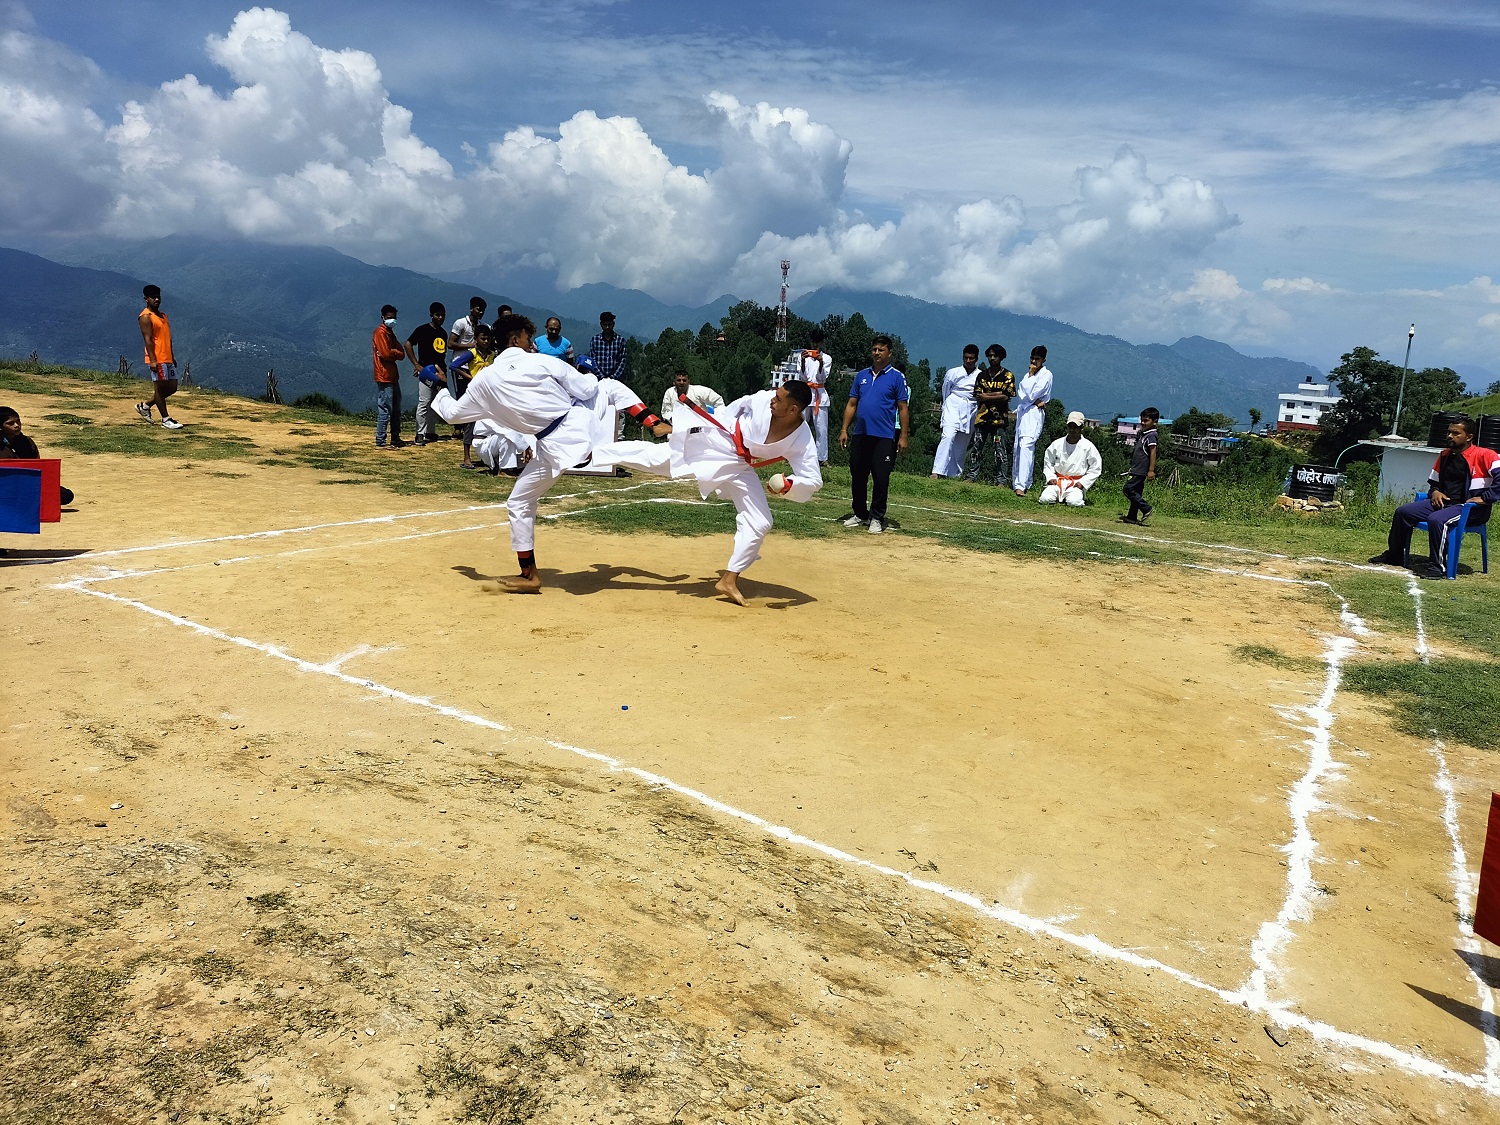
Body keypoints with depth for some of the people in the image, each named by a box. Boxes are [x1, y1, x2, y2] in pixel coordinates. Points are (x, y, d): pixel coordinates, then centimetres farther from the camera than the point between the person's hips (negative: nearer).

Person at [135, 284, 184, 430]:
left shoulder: (163, 315, 18)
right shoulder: (145, 317, -9)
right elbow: (148, 339, -16)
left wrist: (172, 357, 21)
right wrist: (153, 360, -22)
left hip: (167, 359, 9)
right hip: (157, 360, -9)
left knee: (172, 388, 11)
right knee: (161, 388, -3)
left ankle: (145, 406, 25)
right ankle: (165, 420, 3)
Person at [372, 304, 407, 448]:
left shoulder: (390, 333, 19)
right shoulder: (380, 332, -10)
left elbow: (402, 354, 8)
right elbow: (386, 353, -21)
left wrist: (392, 352, -10)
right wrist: (395, 352, -1)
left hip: (393, 377, 10)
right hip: (384, 378, -10)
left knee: (396, 411, 16)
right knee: (385, 411, -10)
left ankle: (395, 439, 25)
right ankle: (379, 442, -9)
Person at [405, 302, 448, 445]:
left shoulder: (443, 333, 15)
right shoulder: (422, 330, -5)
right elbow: (408, 344, -8)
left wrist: (443, 369, 11)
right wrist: (416, 365, -13)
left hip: (440, 372, 7)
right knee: (424, 403, -10)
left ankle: (431, 433, 21)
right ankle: (420, 434, -9)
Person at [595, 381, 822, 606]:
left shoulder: (802, 441, -23)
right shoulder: (763, 400, -22)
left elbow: (813, 481, -21)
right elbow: (732, 410, -2)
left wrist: (787, 485, -41)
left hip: (738, 468, 1)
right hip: (714, 441, -1)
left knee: (758, 522, -7)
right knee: (652, 456, 1)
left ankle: (729, 580, 6)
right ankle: (590, 453, 16)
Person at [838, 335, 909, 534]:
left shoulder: (897, 377, 0)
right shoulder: (862, 375, 13)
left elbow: (902, 408, -1)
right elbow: (852, 404, 14)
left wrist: (903, 436, -8)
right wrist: (844, 430, 6)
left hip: (884, 437, -4)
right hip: (859, 434, 5)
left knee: (881, 479, -2)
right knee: (857, 477, 9)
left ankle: (876, 518, 9)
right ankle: (860, 514, 23)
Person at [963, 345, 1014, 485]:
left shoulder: (1007, 376, 1)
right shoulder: (982, 375, 12)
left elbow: (1006, 397, -9)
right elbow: (977, 396, 1)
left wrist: (987, 396, -9)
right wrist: (997, 394, -8)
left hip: (1000, 418, -4)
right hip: (982, 416, 4)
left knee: (1000, 450, -1)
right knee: (976, 448, 5)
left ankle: (1000, 479, 3)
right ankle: (971, 476, 12)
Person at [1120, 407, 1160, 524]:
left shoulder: (1152, 436, -11)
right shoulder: (1143, 434, 18)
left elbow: (1153, 453, -17)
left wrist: (1151, 470, -23)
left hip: (1141, 470, -10)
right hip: (1136, 469, 10)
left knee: (1128, 489, -15)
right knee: (1136, 492, 10)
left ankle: (1147, 509, -12)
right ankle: (1132, 517, 13)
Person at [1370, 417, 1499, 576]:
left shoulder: (1484, 455, -10)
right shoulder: (1445, 455, 13)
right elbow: (1433, 481, 26)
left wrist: (1484, 498, -23)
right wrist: (1435, 492, 5)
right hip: (1443, 503, 8)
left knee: (1436, 520, -35)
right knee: (1402, 512, -1)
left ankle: (1438, 567, -27)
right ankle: (1395, 555, 13)